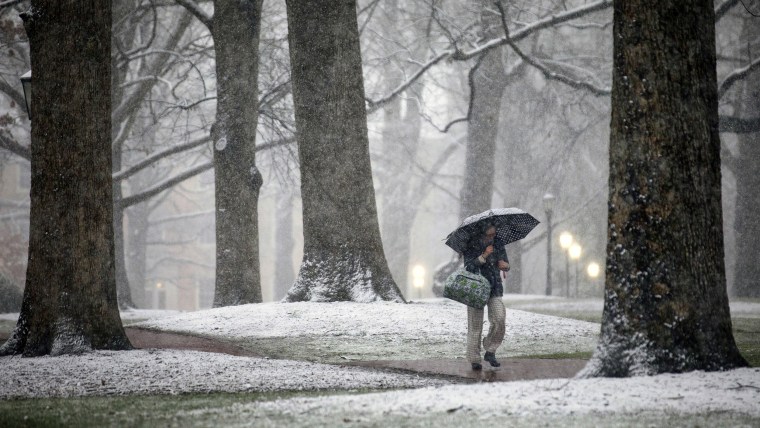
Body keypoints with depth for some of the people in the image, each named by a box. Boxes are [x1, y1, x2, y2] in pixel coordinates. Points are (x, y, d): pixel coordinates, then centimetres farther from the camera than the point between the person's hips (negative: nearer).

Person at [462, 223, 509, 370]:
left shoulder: (498, 245, 7)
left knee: (499, 318, -17)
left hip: (494, 289, 3)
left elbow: (505, 263, 5)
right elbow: (470, 266, -17)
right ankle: (474, 360, 7)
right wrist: (484, 256, -28)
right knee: (475, 325, -2)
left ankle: (490, 351, -1)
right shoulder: (471, 247, -5)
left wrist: (505, 265, -19)